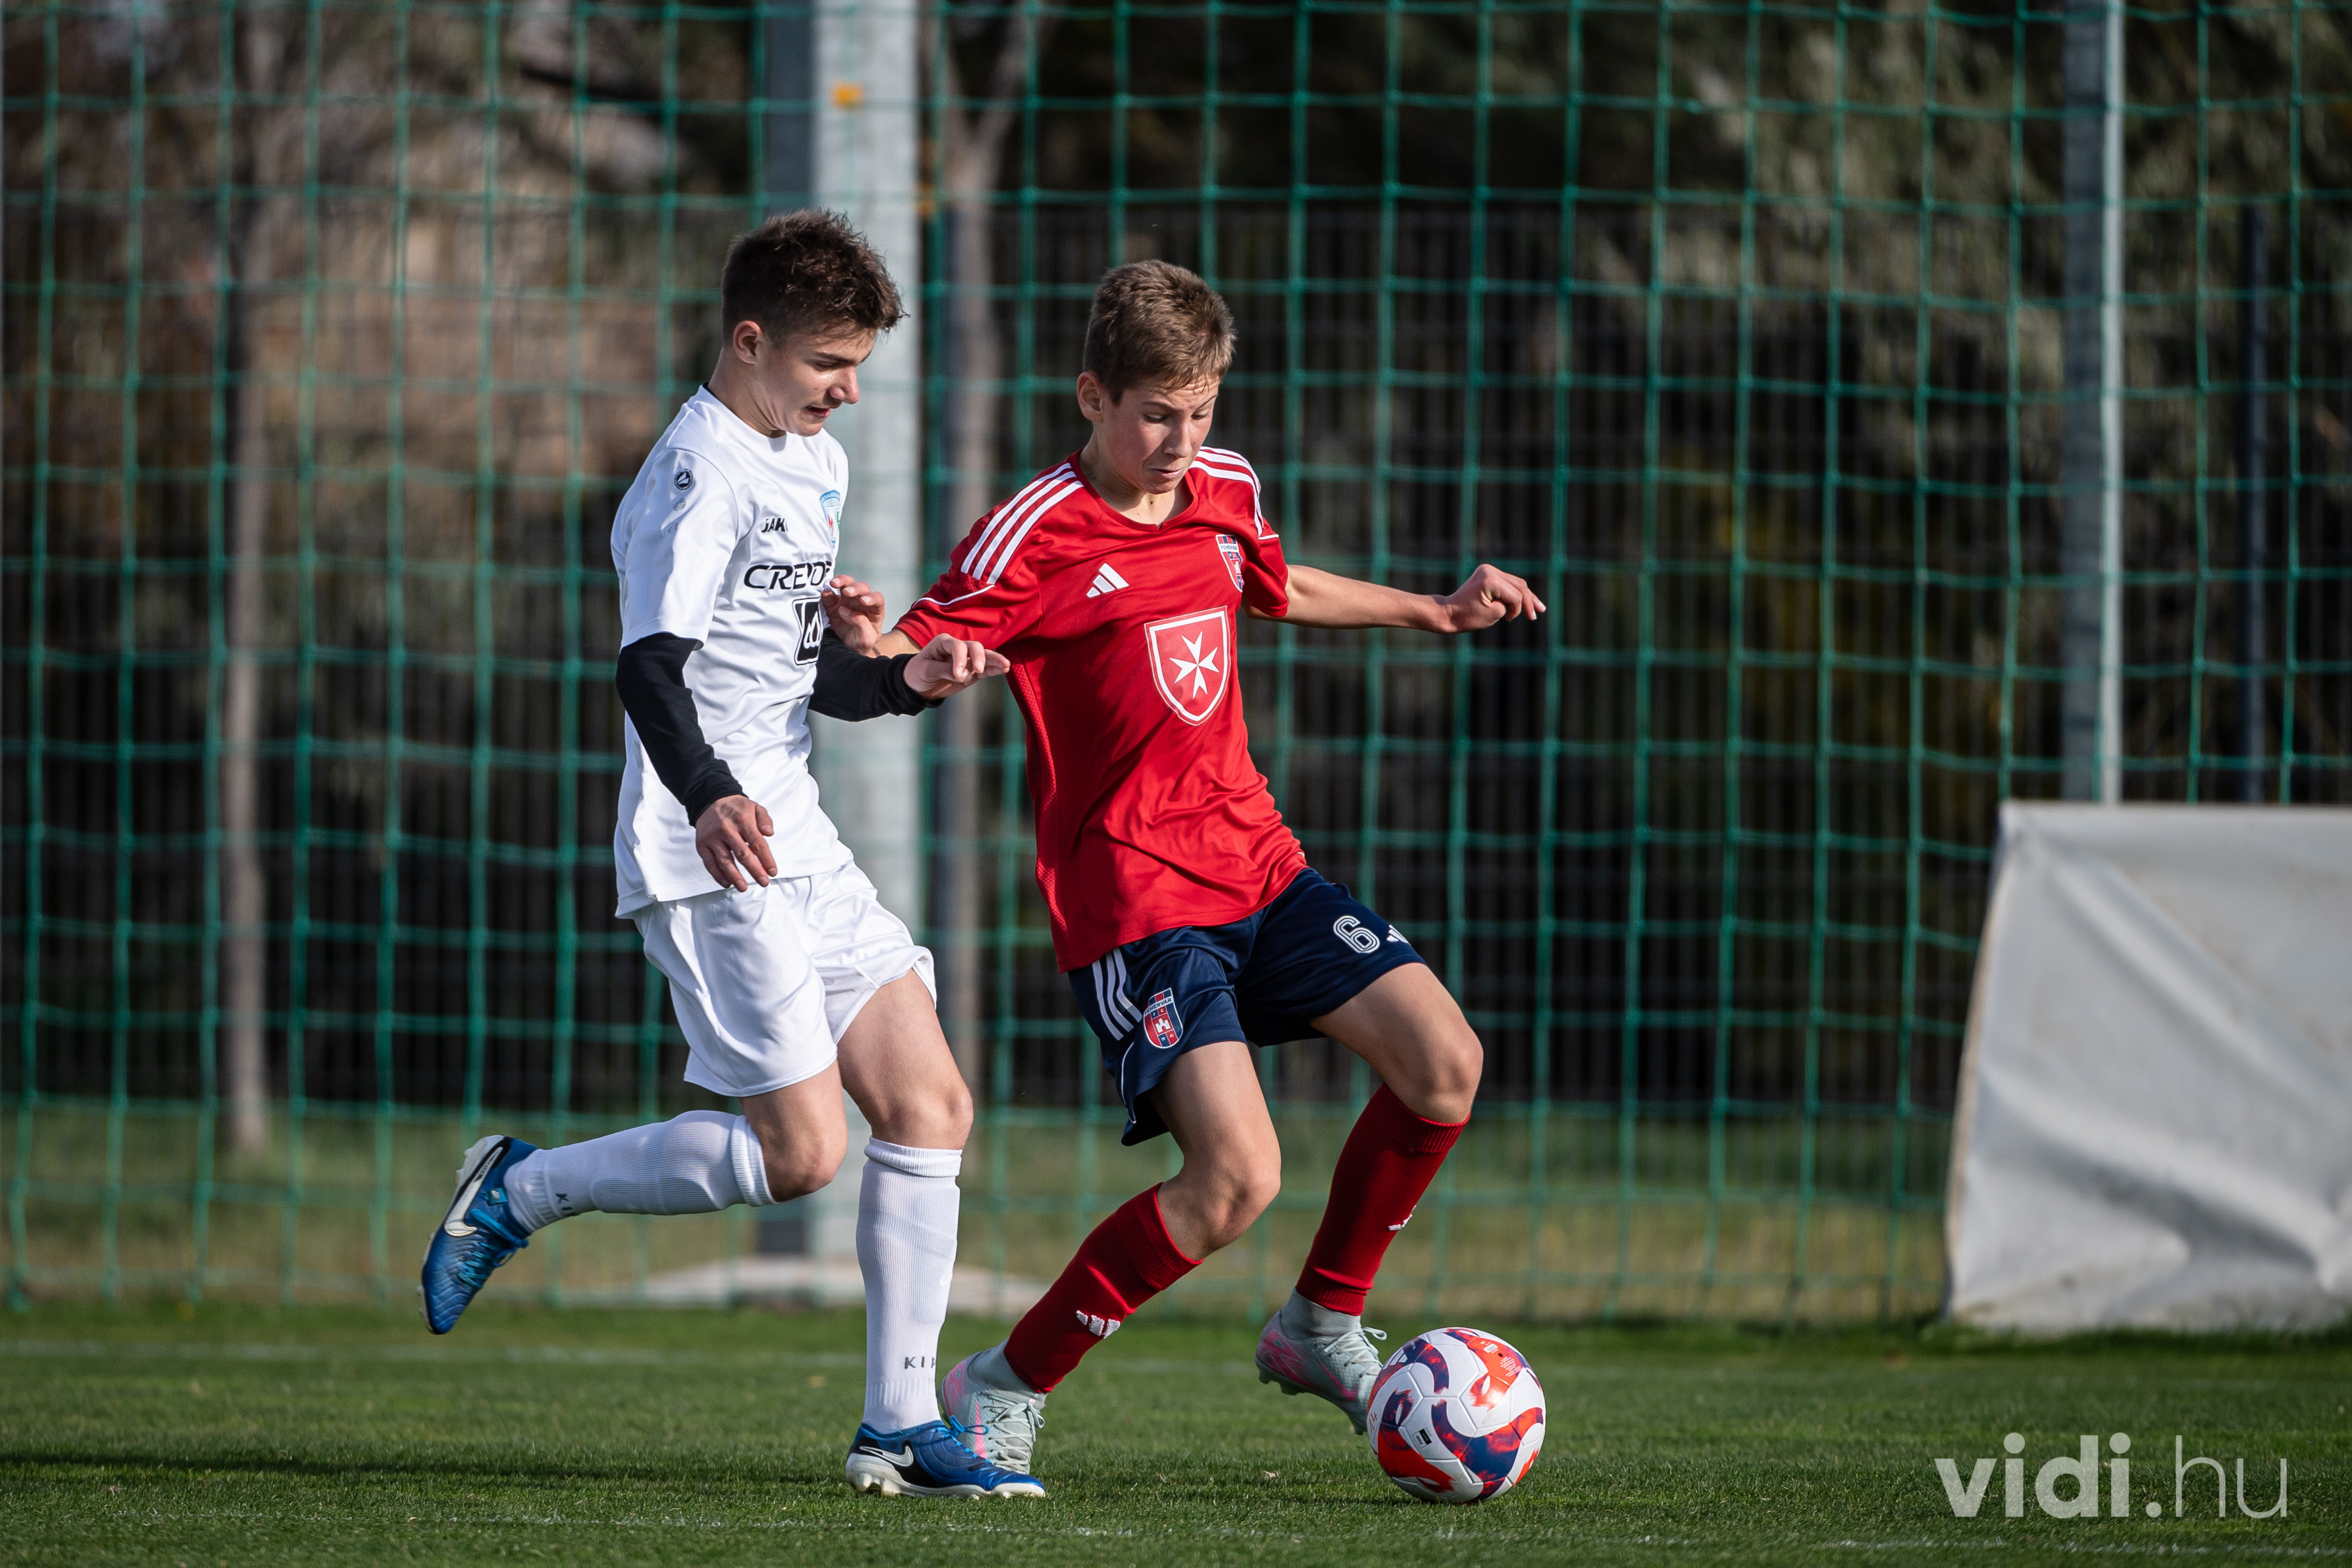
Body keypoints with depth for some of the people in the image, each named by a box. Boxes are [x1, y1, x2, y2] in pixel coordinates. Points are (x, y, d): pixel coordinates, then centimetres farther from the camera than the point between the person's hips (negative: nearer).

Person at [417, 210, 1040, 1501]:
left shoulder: (817, 465, 17)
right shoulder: (701, 471, -13)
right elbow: (649, 665, -24)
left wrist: (905, 679, 6)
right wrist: (709, 799, -40)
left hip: (797, 845, 9)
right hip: (710, 856, -9)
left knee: (928, 1105, 1)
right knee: (800, 1151, -12)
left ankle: (900, 1426, 4)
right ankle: (521, 1189, 7)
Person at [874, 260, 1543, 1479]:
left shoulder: (1224, 494, 9)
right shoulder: (1040, 536, -13)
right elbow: (904, 663, -18)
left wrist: (1435, 611, 33)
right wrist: (867, 648, -41)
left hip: (1256, 864, 7)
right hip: (1134, 898, -7)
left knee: (1443, 1065, -7)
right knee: (1237, 1177, -20)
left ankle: (1321, 1327, 15)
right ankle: (1004, 1390, -5)